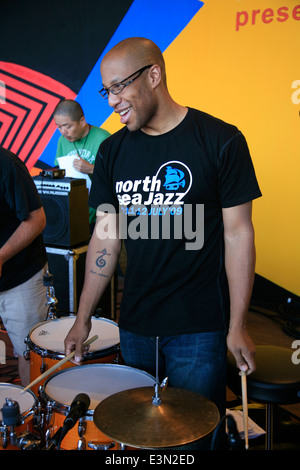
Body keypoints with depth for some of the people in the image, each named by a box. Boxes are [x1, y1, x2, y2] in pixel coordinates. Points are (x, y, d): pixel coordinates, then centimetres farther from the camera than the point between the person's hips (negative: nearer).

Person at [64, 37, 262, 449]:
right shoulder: (113, 151, 3)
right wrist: (83, 318, 5)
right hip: (135, 325, 5)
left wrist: (237, 326, -8)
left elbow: (238, 234, -8)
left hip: (199, 327, -4)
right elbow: (106, 234, 5)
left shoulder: (220, 141, -10)